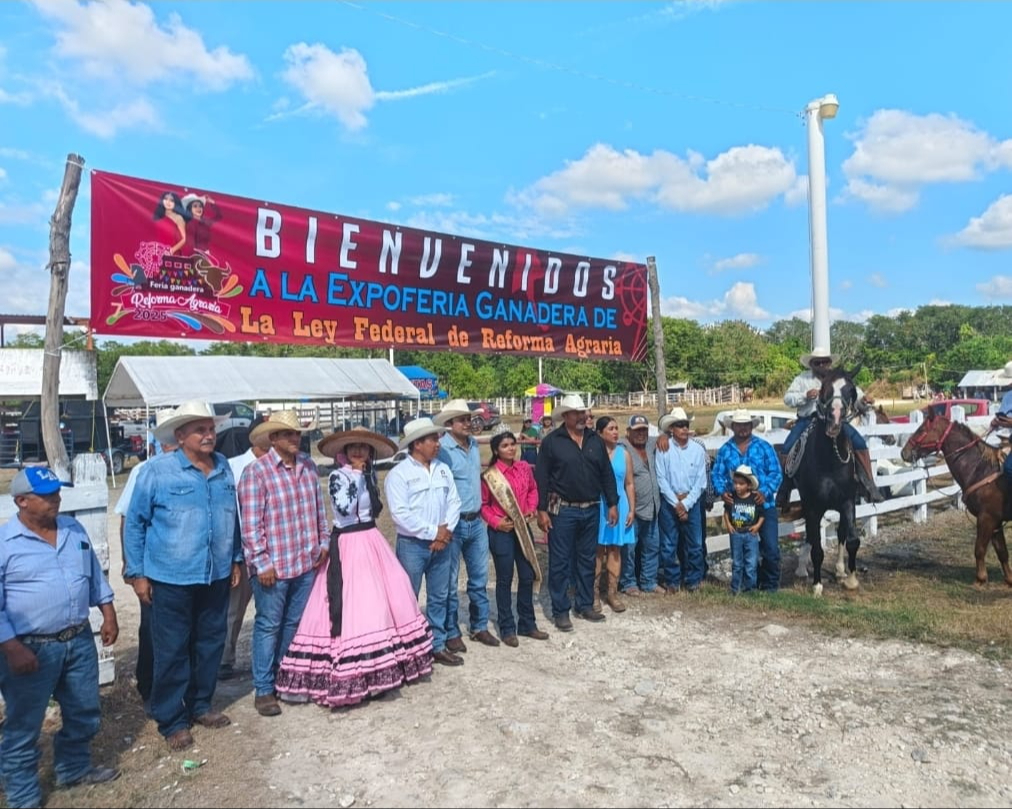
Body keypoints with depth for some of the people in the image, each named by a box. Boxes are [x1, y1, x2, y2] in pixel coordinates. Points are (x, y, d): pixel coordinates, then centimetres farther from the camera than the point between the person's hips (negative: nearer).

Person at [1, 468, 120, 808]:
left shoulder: (74, 529, 5)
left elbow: (95, 574, 14)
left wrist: (108, 615, 11)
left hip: (79, 640, 6)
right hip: (32, 649, -5)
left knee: (84, 714, 19)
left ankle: (74, 768, 41)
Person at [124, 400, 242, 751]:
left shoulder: (224, 468, 3)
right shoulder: (157, 470, -11)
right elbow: (135, 523, -5)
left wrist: (236, 559, 13)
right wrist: (137, 573, -5)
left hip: (216, 576, 5)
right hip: (171, 578, -5)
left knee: (211, 643, 15)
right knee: (172, 650, 6)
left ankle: (200, 706, 33)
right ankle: (171, 721, 21)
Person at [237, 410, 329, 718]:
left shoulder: (308, 466, 5)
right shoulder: (256, 471, -12)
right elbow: (250, 524, -14)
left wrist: (324, 544, 12)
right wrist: (261, 564, -15)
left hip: (306, 562, 5)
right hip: (273, 566, -5)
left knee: (295, 623, 16)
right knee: (269, 626, 8)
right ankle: (263, 690, 21)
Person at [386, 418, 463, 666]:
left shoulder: (443, 469, 7)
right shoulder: (399, 474, -11)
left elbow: (454, 502, 6)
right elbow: (400, 514, -18)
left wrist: (446, 530, -9)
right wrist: (433, 532, -15)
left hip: (441, 543, 6)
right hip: (412, 545, -6)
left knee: (439, 597, 14)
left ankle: (438, 646, 27)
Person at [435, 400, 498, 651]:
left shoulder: (474, 444, 8)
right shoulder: (441, 449, -16)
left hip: (476, 522, 7)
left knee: (479, 579, 15)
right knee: (449, 582, 7)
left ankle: (479, 627, 30)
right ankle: (451, 633, 21)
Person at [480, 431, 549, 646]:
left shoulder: (524, 467, 1)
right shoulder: (489, 475, -12)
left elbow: (533, 490, 16)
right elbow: (483, 505, -4)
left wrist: (532, 508, 0)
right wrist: (496, 522, -15)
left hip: (523, 528, 5)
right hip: (501, 532, -5)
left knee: (527, 577, 13)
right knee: (505, 580, 5)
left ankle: (527, 624, 29)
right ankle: (507, 629, 19)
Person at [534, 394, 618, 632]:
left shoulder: (595, 440, 7)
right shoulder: (551, 441, -7)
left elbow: (606, 474, 11)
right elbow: (541, 478, -7)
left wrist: (612, 504, 7)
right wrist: (542, 510, -12)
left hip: (591, 510, 5)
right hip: (562, 511, -4)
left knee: (587, 560, 14)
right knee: (560, 562, 2)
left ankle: (585, 605, 27)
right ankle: (560, 611, 12)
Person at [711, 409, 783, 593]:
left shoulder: (764, 447, 1)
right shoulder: (725, 450, 6)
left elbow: (776, 473, -4)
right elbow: (717, 474, 3)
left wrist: (765, 492, -20)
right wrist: (722, 491, -17)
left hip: (764, 505, -2)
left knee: (770, 548, -3)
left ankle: (770, 584, 15)